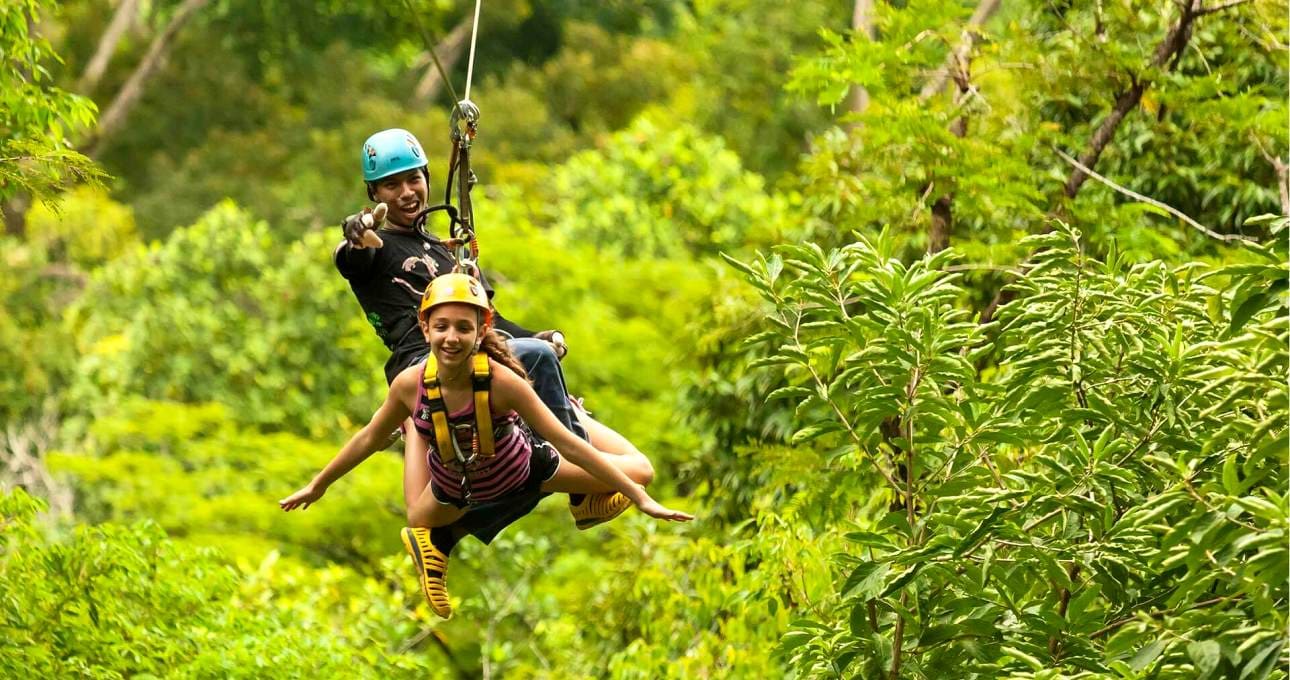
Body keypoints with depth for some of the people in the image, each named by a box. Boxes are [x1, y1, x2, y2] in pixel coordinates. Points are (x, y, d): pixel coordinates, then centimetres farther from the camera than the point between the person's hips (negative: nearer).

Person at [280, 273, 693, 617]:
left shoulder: (501, 381, -38)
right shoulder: (410, 384, -30)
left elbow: (567, 445, -31)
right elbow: (368, 439, -9)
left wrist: (640, 498, -31)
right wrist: (318, 486, 2)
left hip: (520, 468, -1)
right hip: (454, 486, 1)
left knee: (639, 473, -1)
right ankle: (429, 548, 42)